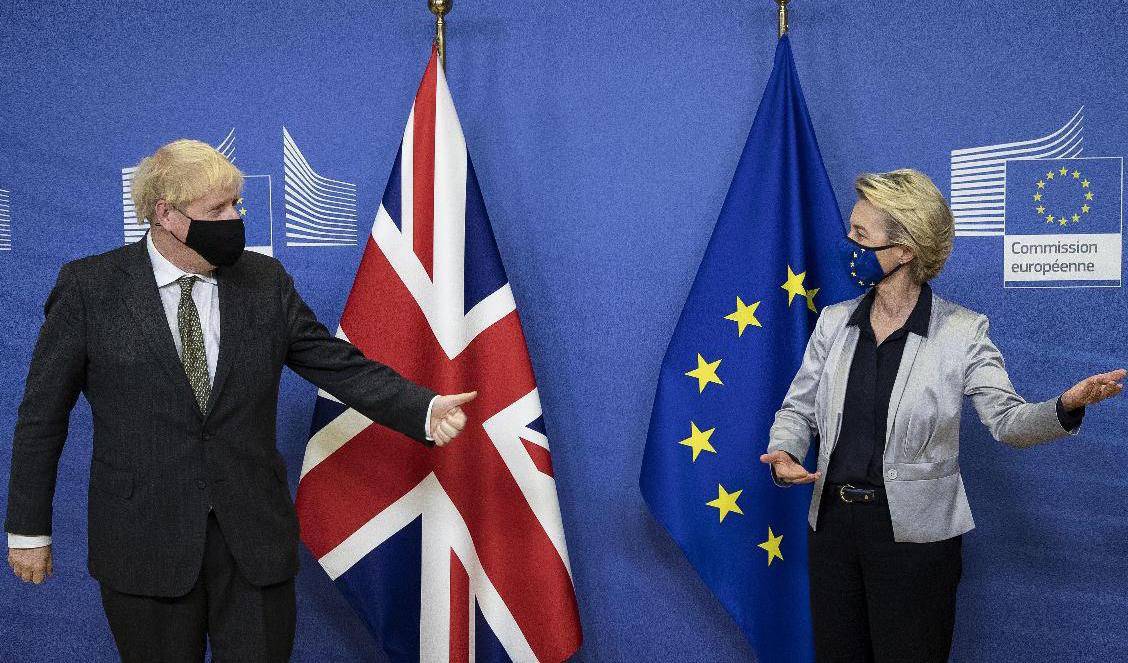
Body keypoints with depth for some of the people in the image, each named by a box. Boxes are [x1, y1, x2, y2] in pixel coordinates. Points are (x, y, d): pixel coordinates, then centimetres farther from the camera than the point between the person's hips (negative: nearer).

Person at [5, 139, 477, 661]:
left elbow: (341, 366, 1)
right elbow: (42, 413, 0)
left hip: (254, 535, 2)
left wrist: (424, 409, -14)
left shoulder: (265, 282, 1)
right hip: (144, 539, -2)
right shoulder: (89, 287, -5)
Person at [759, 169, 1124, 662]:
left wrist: (1065, 407, -30)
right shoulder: (834, 321, 3)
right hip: (832, 522, 4)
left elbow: (1007, 419, -11)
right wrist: (784, 454, -13)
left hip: (915, 534, -4)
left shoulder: (961, 331, -8)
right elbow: (798, 408, 7)